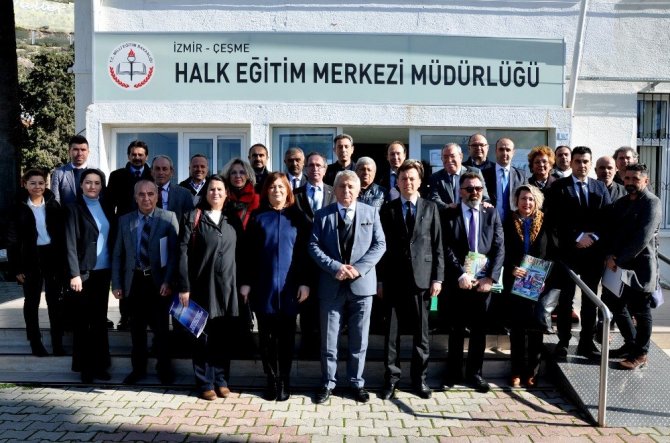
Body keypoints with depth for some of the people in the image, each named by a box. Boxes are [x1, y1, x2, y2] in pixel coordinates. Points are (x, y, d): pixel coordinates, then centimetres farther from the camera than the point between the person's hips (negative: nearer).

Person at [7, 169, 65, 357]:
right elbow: (12, 239, -3)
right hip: (30, 258, -1)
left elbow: (61, 233, 2)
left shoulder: (53, 205, 1)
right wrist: (16, 267, -7)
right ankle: (35, 341, 22)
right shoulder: (19, 208, -4)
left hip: (53, 256, 1)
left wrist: (63, 260, -3)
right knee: (32, 302, 11)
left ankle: (57, 342, 15)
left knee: (55, 300, 6)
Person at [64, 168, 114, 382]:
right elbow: (70, 244, -9)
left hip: (104, 272, 4)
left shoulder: (106, 207, 10)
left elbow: (112, 238, 9)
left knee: (100, 319, 11)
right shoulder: (74, 208, -4)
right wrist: (74, 274, -15)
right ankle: (84, 366, 17)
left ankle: (99, 364, 20)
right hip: (84, 272, -4)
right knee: (82, 321, 7)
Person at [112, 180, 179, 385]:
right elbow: (118, 254, 7)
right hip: (134, 281, 3)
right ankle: (138, 368, 27)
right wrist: (116, 283, 2)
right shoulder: (125, 220, 7)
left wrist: (168, 281, -14)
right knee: (137, 328, 12)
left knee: (161, 328, 7)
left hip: (158, 281, -3)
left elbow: (174, 252, -7)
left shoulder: (169, 218, -3)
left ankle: (164, 369, 22)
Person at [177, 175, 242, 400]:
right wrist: (184, 286, -10)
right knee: (203, 335, 5)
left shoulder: (233, 221, 10)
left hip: (227, 287, 3)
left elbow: (240, 254, 12)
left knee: (224, 335, 9)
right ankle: (205, 383, 16)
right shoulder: (193, 218, 0)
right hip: (202, 286, -3)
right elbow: (183, 253, -5)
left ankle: (221, 380, 21)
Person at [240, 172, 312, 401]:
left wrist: (305, 282, -6)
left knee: (286, 335, 7)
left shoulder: (297, 218, 4)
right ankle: (271, 380, 18)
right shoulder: (257, 218, 5)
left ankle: (284, 382, 18)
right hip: (263, 286, 1)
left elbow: (305, 251, 1)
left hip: (289, 287, -1)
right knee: (266, 335, 6)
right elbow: (248, 252, 4)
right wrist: (245, 281, -2)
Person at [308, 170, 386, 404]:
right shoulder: (322, 214, 5)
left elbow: (379, 245, 0)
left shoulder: (371, 213, 6)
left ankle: (357, 383, 25)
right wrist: (335, 267, -15)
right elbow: (314, 246, -1)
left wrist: (359, 268, -13)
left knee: (359, 340, 9)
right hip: (331, 285, 0)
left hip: (362, 284, 1)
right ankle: (328, 383, 22)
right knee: (328, 339, 7)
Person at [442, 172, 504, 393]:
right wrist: (461, 274, -17)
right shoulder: (449, 215, -2)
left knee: (479, 329, 11)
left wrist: (490, 277, -11)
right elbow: (447, 249, -8)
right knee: (456, 329, 9)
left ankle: (474, 373, 25)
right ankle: (453, 373, 22)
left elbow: (499, 248, 0)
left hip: (484, 281, 2)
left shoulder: (491, 213, 5)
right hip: (457, 281, -2)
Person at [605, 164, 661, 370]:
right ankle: (631, 343, 31)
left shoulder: (651, 203, -10)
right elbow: (613, 231, 12)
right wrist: (610, 255, -6)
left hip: (640, 266, -7)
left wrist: (619, 259, -17)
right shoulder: (620, 203, 13)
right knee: (617, 306, 13)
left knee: (640, 311, 3)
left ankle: (640, 354, 15)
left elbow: (643, 238, -18)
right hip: (620, 265, 7)